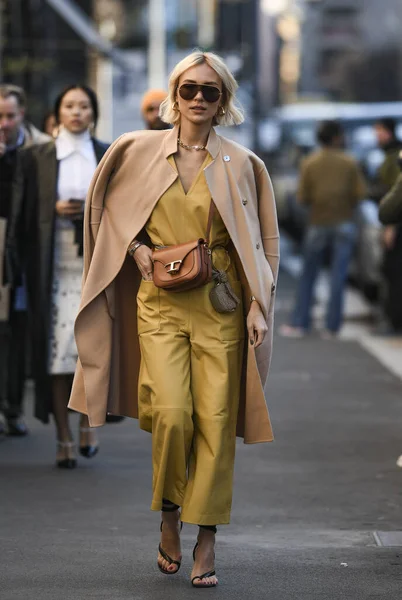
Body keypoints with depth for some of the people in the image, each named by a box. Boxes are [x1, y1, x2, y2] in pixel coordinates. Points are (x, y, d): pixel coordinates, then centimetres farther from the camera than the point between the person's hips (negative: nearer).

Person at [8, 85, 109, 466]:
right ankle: (63, 438, 4)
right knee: (57, 349, -4)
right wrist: (56, 210, -10)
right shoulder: (37, 159, 7)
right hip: (54, 266, 0)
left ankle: (87, 420, 13)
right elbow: (24, 214, 6)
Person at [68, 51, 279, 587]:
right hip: (160, 300, 0)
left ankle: (206, 544, 3)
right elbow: (109, 208, 20)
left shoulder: (241, 165, 4)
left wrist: (259, 306, -1)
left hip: (220, 305, 0)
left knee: (215, 420, -4)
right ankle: (169, 520, 10)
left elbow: (265, 242, 8)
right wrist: (135, 247, 4)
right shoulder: (140, 151, 5)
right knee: (171, 413, -13)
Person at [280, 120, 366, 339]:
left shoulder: (310, 163, -4)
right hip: (344, 224, 0)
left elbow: (303, 198, -7)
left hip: (318, 225, 0)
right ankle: (332, 327, 0)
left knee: (308, 277, 9)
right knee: (338, 278, 1)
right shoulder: (349, 163, -4)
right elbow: (360, 193, -8)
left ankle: (299, 324, 6)